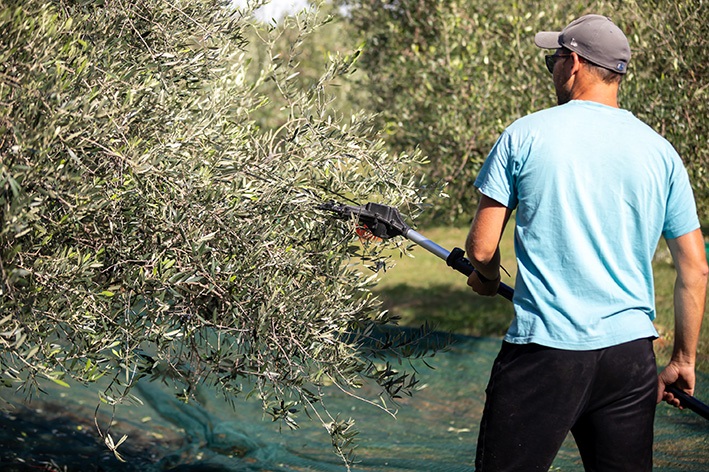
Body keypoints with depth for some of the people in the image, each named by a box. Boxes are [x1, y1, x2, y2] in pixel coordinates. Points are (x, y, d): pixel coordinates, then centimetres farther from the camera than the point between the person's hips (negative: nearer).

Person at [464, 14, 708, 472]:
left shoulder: (524, 135, -1)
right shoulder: (660, 151, 7)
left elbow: (482, 248, 0)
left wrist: (487, 276, 24)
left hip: (544, 351, -3)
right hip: (631, 352, 4)